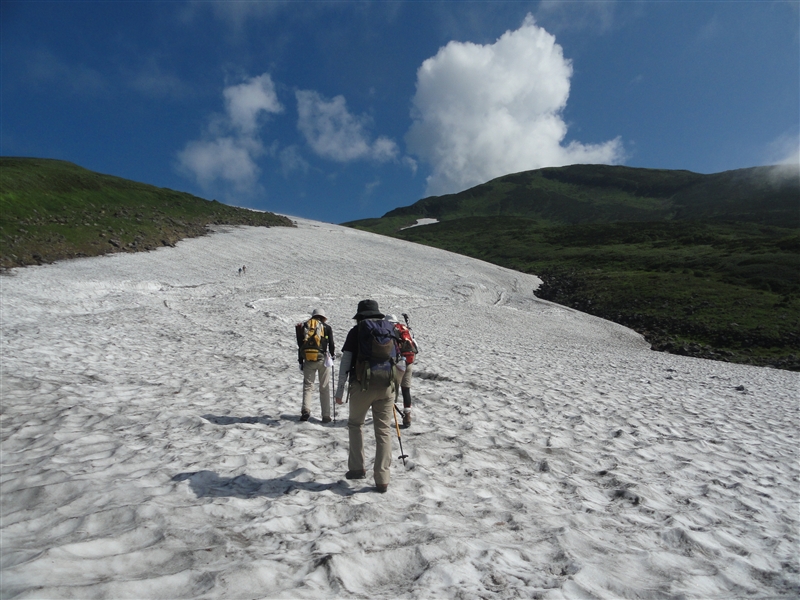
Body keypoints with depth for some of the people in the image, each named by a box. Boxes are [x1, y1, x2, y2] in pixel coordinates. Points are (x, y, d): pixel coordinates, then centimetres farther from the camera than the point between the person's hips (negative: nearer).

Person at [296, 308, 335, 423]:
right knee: (324, 388, 6)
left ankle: (305, 410, -8)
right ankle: (326, 416, 7)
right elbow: (331, 344, 1)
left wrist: (301, 362, 14)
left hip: (308, 361, 2)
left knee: (307, 386, 11)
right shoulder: (326, 327, 3)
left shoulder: (304, 326, 11)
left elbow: (300, 346, 10)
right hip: (322, 359, -2)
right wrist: (332, 355, 21)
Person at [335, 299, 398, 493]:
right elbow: (398, 361, 11)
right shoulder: (391, 330, 12)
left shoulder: (356, 331, 2)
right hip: (387, 386, 3)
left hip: (362, 385, -2)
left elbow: (345, 362, -1)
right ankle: (382, 479, 7)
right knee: (383, 430, 7)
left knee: (355, 424, 19)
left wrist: (339, 391, 3)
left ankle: (357, 468, 17)